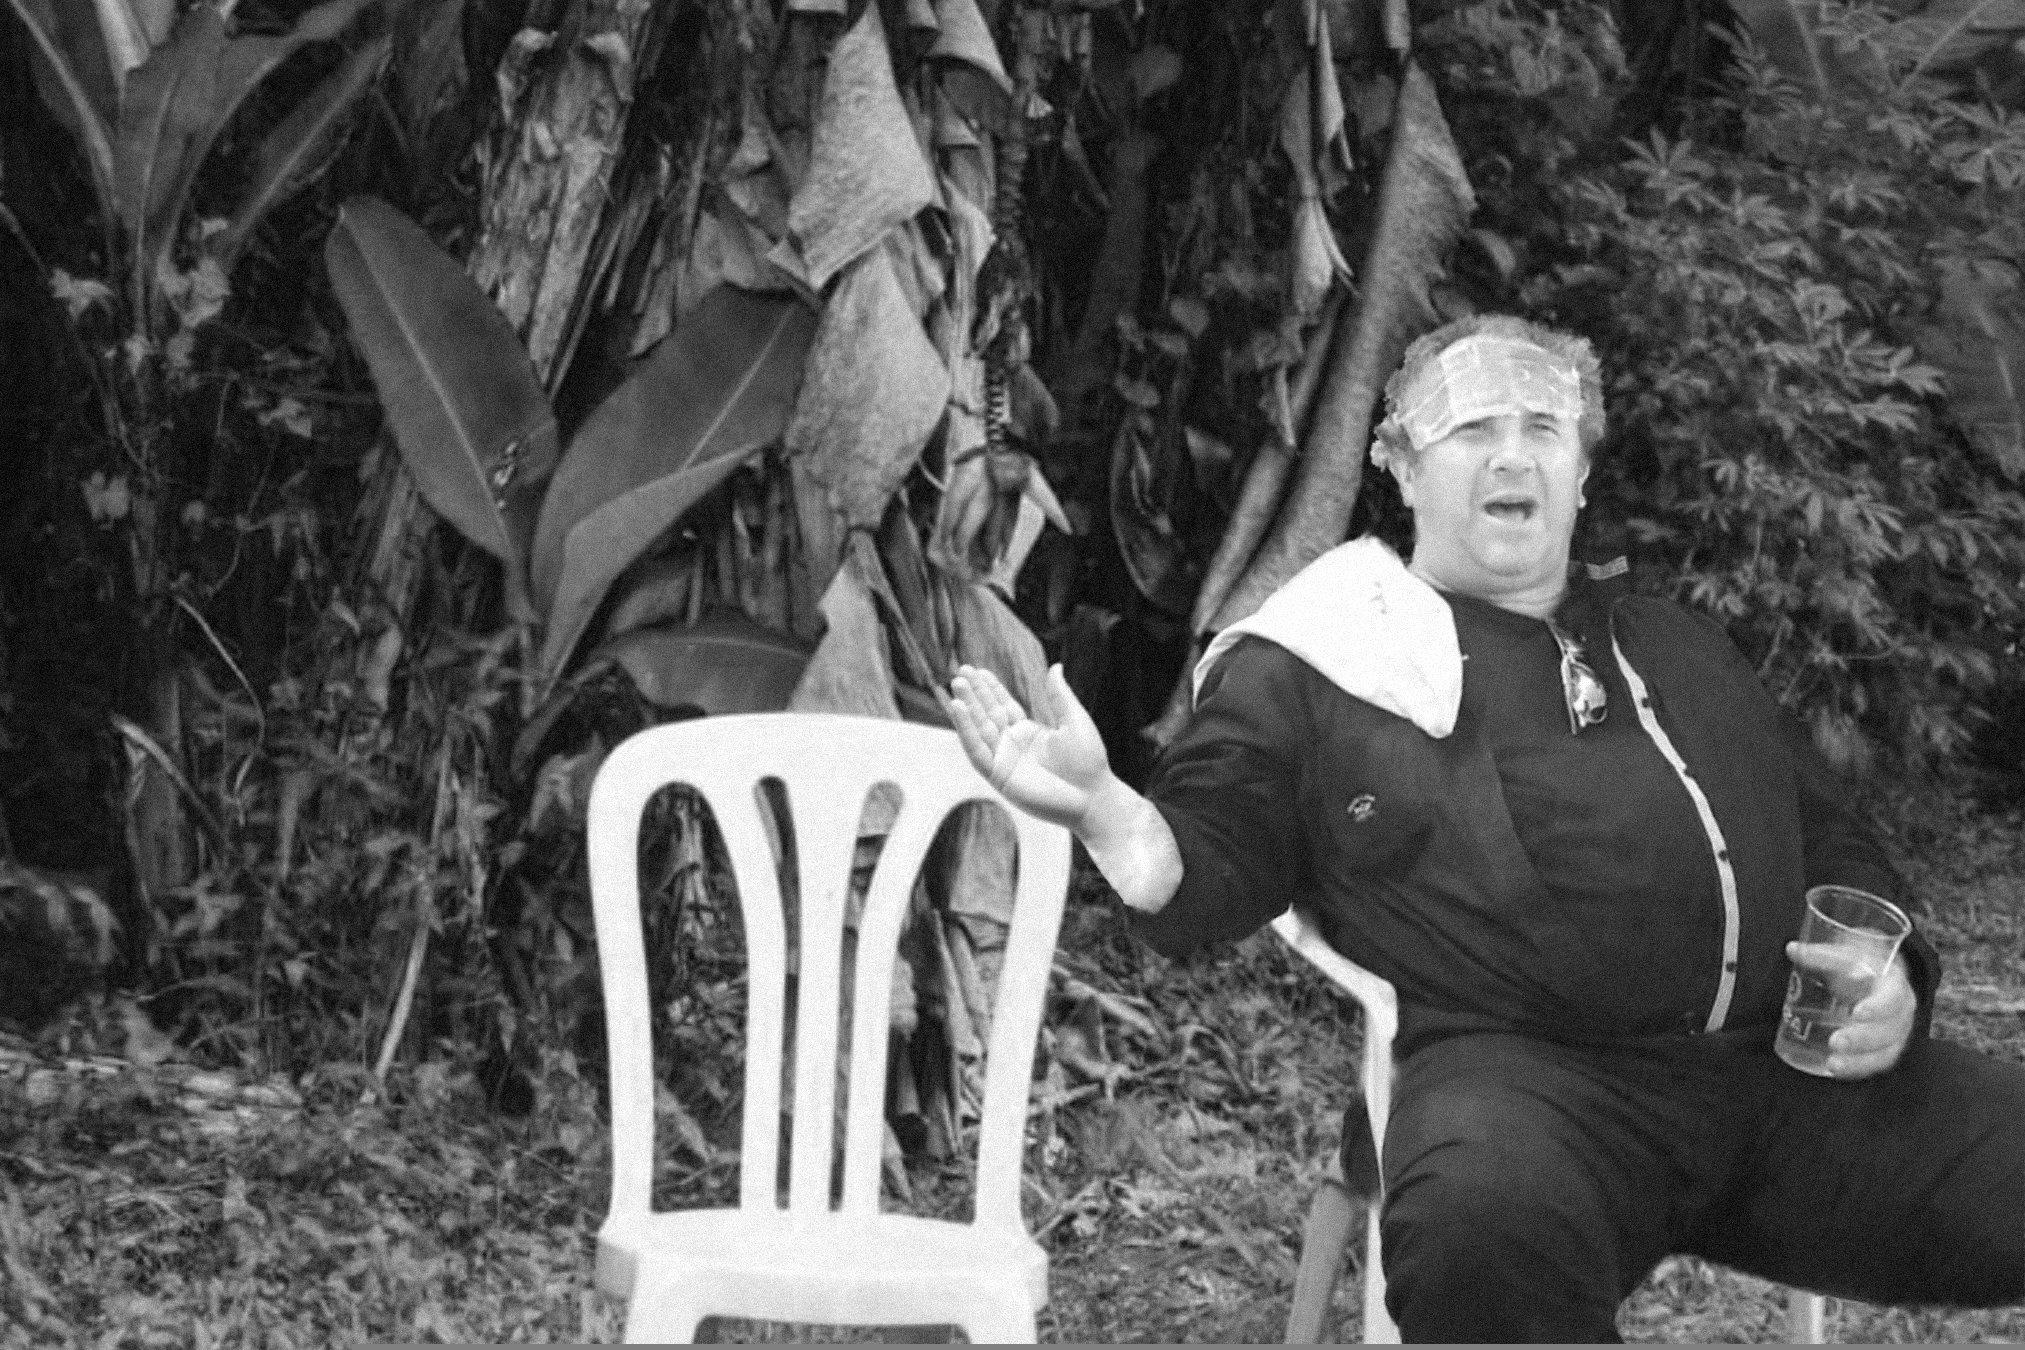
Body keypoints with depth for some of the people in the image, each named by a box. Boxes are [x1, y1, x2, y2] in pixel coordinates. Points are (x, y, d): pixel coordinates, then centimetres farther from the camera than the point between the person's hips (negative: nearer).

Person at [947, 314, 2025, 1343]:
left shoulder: (1679, 650, 29)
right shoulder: (1312, 666, 12)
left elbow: (1832, 843, 32)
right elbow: (1206, 861, 7)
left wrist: (1890, 976, 11)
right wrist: (1099, 806, -16)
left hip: (1793, 1073, 5)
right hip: (1522, 1066, -5)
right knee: (1487, 1218, -39)